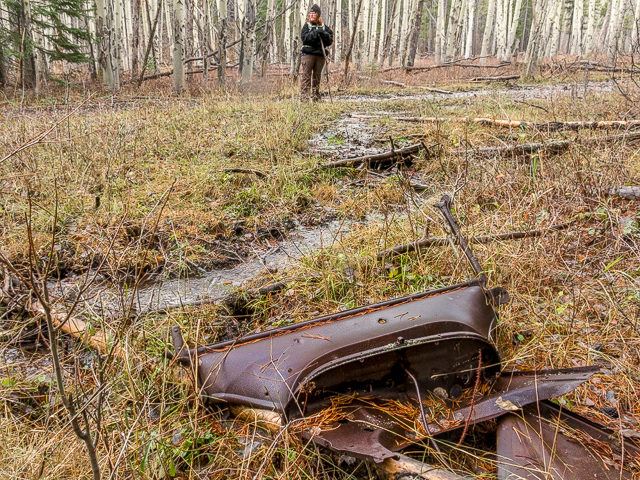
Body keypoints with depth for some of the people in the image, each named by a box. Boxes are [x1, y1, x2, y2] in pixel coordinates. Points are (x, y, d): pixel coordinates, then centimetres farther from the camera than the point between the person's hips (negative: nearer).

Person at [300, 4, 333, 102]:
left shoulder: (324, 27, 12)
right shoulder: (307, 26, 8)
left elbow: (330, 41, 6)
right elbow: (304, 38, -8)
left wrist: (323, 34, -12)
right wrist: (315, 33, -18)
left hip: (320, 54, 3)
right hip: (308, 53, -3)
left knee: (317, 76, 6)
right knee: (306, 75, -8)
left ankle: (315, 96, 12)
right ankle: (304, 96, -10)